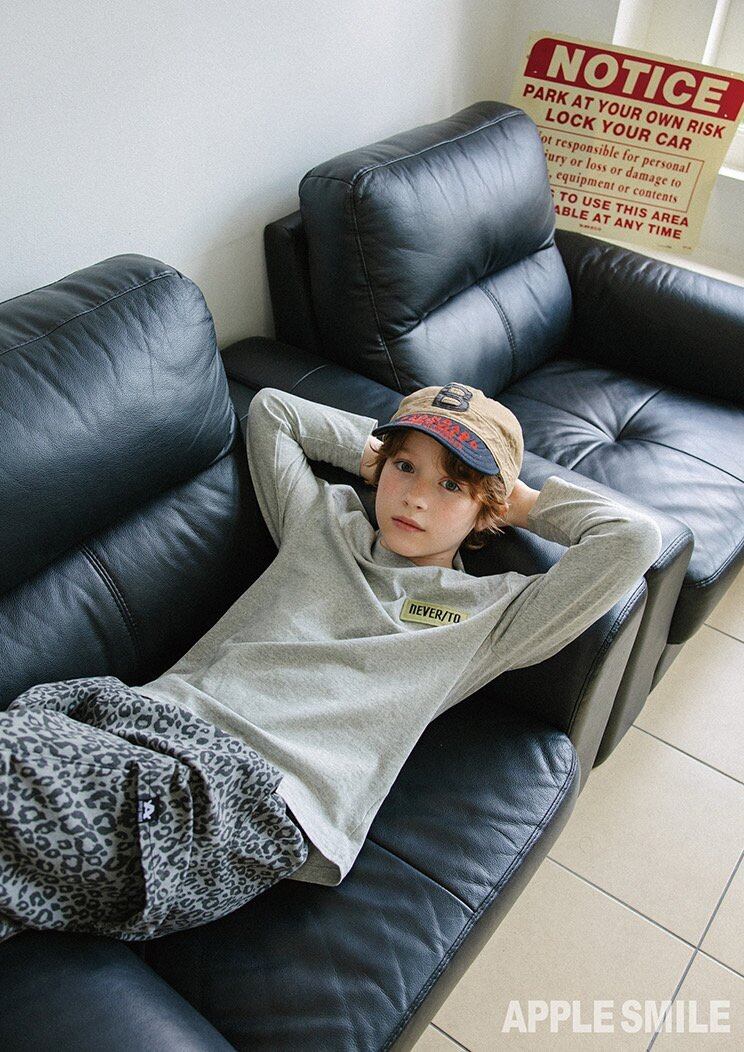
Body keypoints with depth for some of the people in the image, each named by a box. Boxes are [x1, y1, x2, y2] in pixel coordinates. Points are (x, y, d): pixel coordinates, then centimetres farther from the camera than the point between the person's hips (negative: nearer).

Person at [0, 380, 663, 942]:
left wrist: (525, 501, 17)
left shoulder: (493, 612, 12)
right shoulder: (323, 523, 23)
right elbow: (270, 409, 36)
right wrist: (374, 448, 30)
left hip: (256, 797, -4)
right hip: (161, 712, 5)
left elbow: (634, 540, 5)